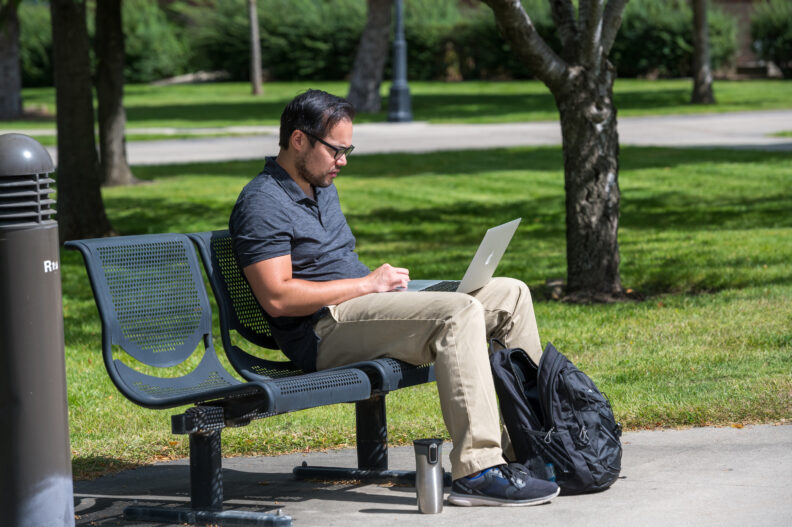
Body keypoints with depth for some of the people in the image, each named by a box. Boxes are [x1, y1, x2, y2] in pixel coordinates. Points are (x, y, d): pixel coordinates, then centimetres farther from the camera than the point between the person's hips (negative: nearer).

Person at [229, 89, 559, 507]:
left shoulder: (323, 188, 22)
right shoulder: (263, 203, -10)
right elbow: (278, 297, -19)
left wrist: (384, 281, 7)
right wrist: (367, 283, -15)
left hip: (370, 304, 10)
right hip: (325, 331, -10)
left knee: (510, 294, 4)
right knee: (459, 312, -31)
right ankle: (477, 471, -37)